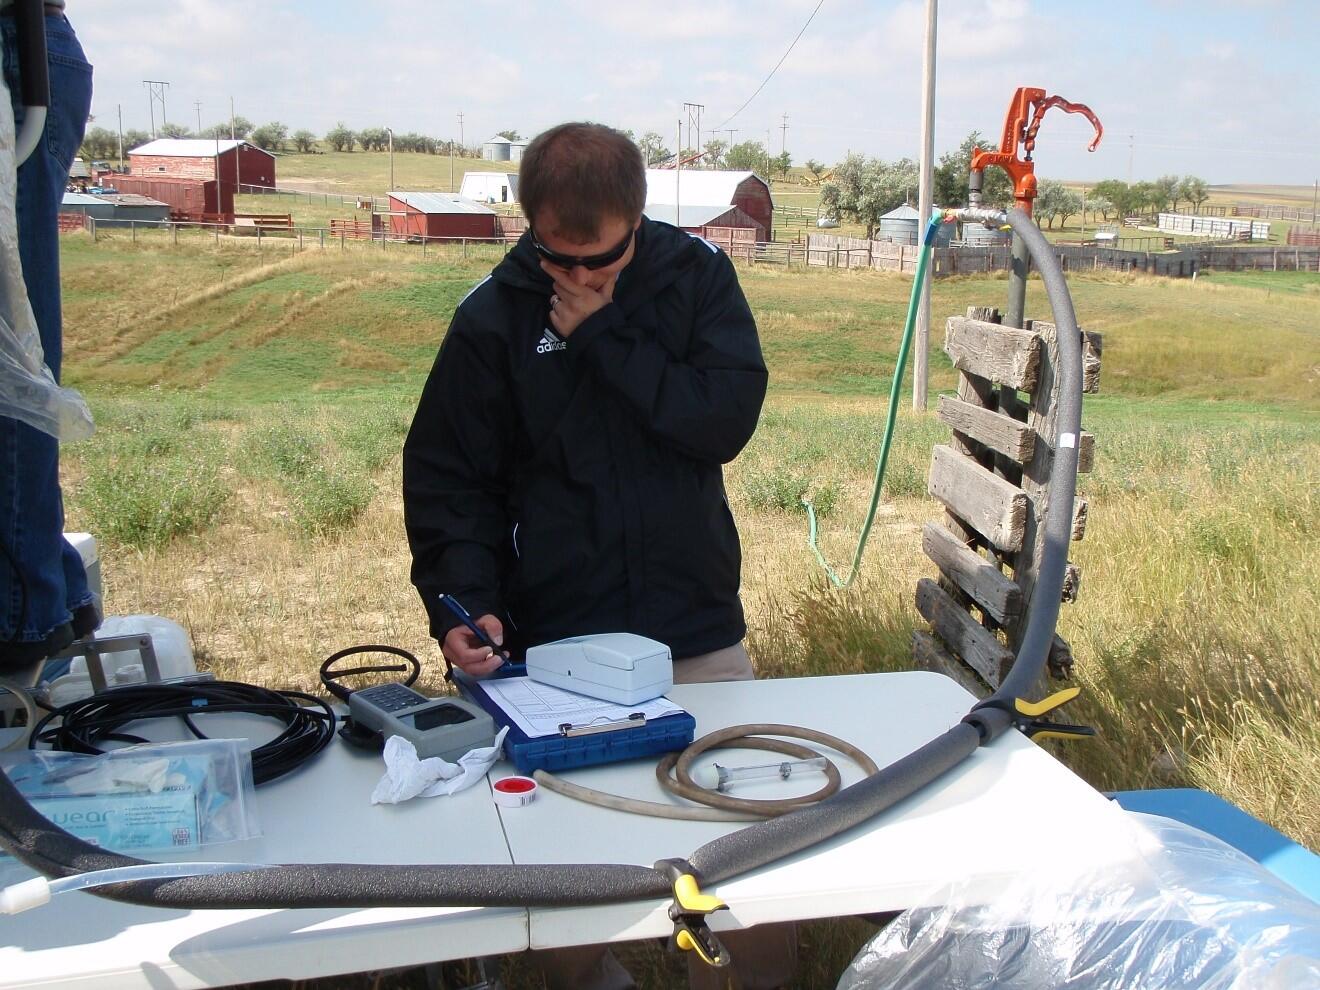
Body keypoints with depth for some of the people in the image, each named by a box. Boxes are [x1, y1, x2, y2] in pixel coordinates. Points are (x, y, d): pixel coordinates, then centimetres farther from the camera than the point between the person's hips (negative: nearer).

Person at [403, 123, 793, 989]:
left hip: (699, 630, 1)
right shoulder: (494, 315, -4)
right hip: (554, 638, -1)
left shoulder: (698, 276, -2)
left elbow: (729, 419, -13)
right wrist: (462, 598, -17)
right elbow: (448, 476, -2)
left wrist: (607, 335, -17)